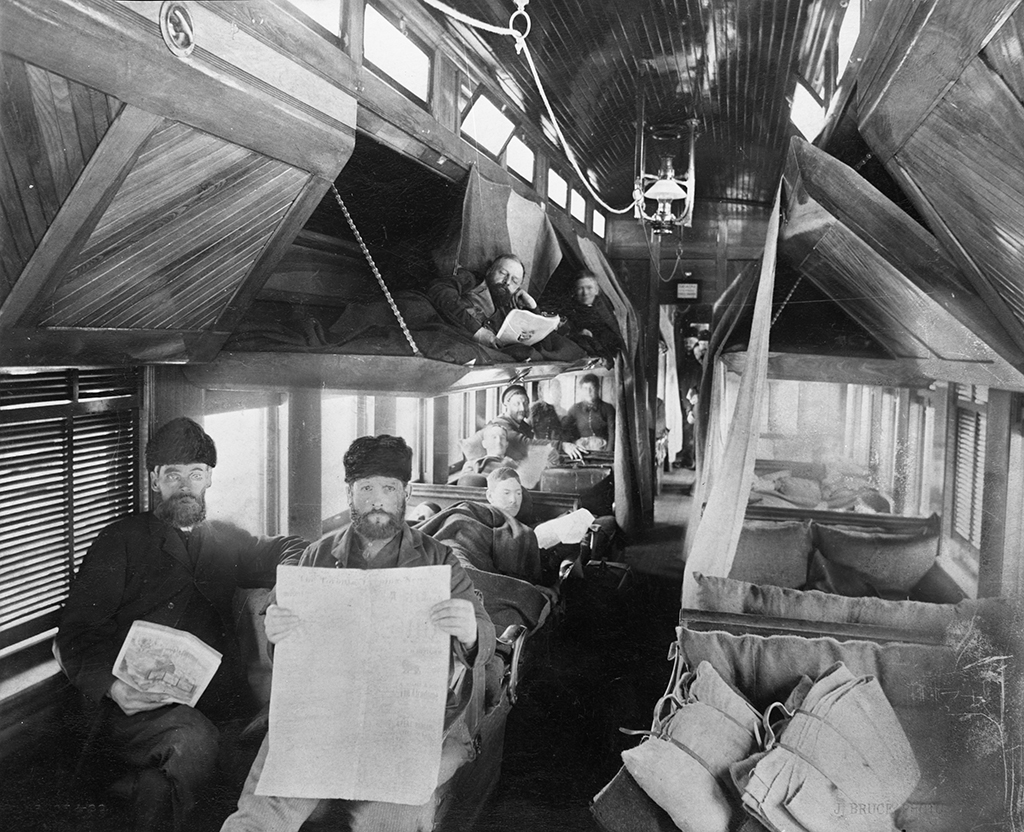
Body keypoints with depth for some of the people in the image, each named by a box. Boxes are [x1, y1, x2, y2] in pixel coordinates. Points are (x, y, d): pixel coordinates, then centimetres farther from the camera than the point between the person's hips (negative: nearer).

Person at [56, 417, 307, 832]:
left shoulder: (227, 540, 19)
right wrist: (112, 685, -18)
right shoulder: (121, 541, 7)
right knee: (195, 741, -32)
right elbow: (77, 633, 2)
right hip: (140, 702, -5)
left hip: (218, 700, 5)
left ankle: (148, 783, -3)